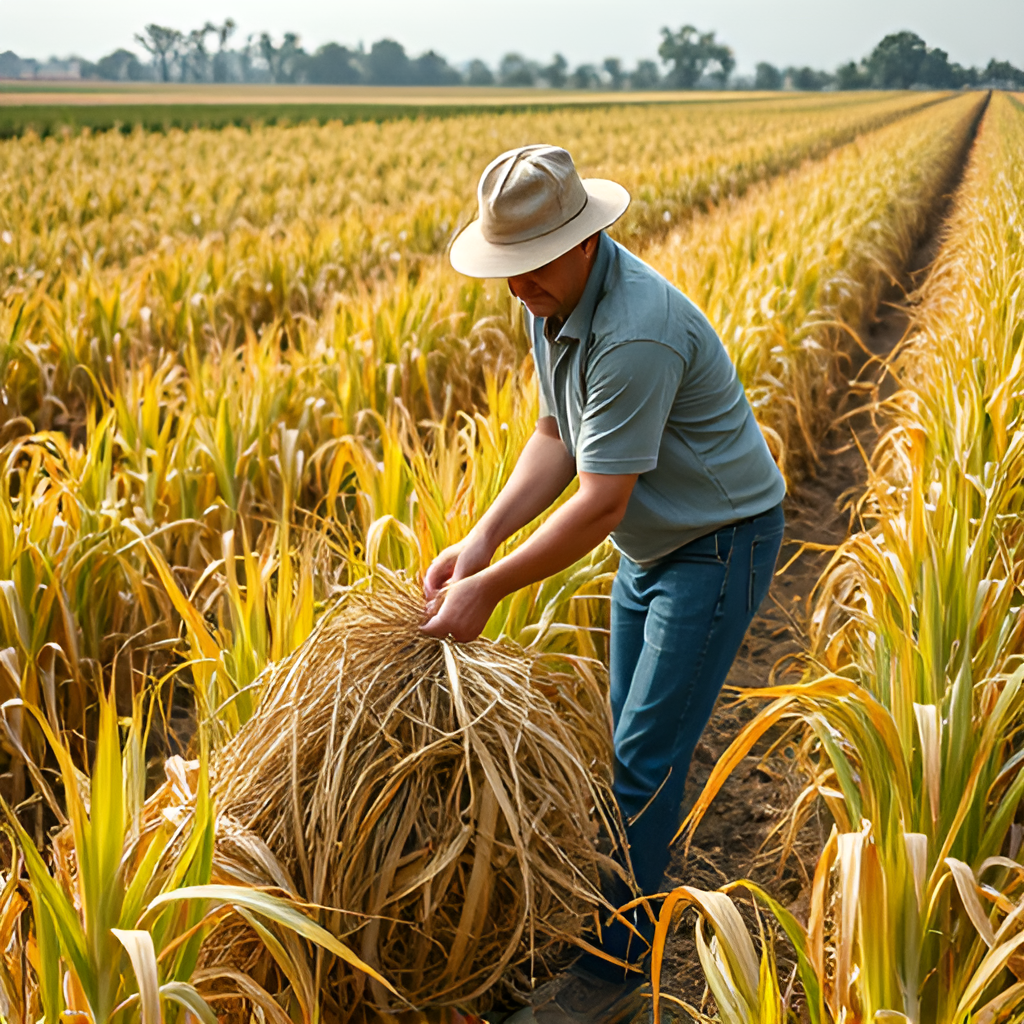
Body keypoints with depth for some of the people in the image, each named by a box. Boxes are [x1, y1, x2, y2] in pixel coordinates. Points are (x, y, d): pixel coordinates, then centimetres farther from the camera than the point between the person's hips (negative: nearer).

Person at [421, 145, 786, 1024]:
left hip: (721, 541, -9)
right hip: (652, 540, 9)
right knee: (634, 734, 19)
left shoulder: (637, 334, -34)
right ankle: (646, 896, 38)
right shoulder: (556, 302, -4)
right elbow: (558, 439, 1)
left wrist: (491, 589, -28)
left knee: (647, 753, -6)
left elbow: (600, 501, -32)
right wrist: (482, 539, -10)